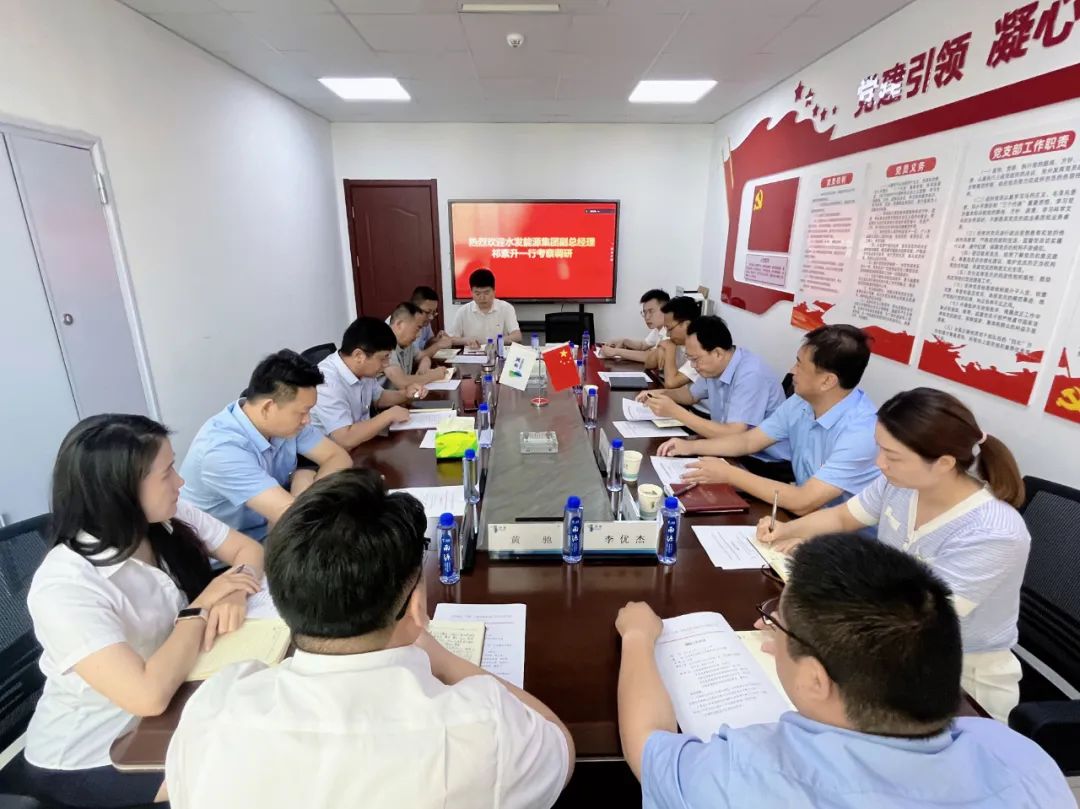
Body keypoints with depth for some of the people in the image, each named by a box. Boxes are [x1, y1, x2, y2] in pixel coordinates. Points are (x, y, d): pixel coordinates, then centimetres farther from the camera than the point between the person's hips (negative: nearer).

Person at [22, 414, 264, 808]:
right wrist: (200, 607, -26)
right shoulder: (64, 587, -32)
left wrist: (233, 594, -25)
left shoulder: (170, 517, -14)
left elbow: (248, 550, -4)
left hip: (172, 701, 6)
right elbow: (149, 695, -39)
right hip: (89, 758, -5)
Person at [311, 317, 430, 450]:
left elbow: (378, 398, 17)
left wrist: (405, 394, -2)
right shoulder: (327, 383, -28)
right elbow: (345, 440, -35)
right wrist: (389, 415, -24)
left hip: (362, 444, 7)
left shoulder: (363, 370, -3)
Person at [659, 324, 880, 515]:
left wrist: (729, 474, -25)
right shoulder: (801, 403, -4)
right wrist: (691, 446, -3)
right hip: (802, 515, 6)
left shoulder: (862, 432, -27)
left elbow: (803, 503, -30)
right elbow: (748, 441, 8)